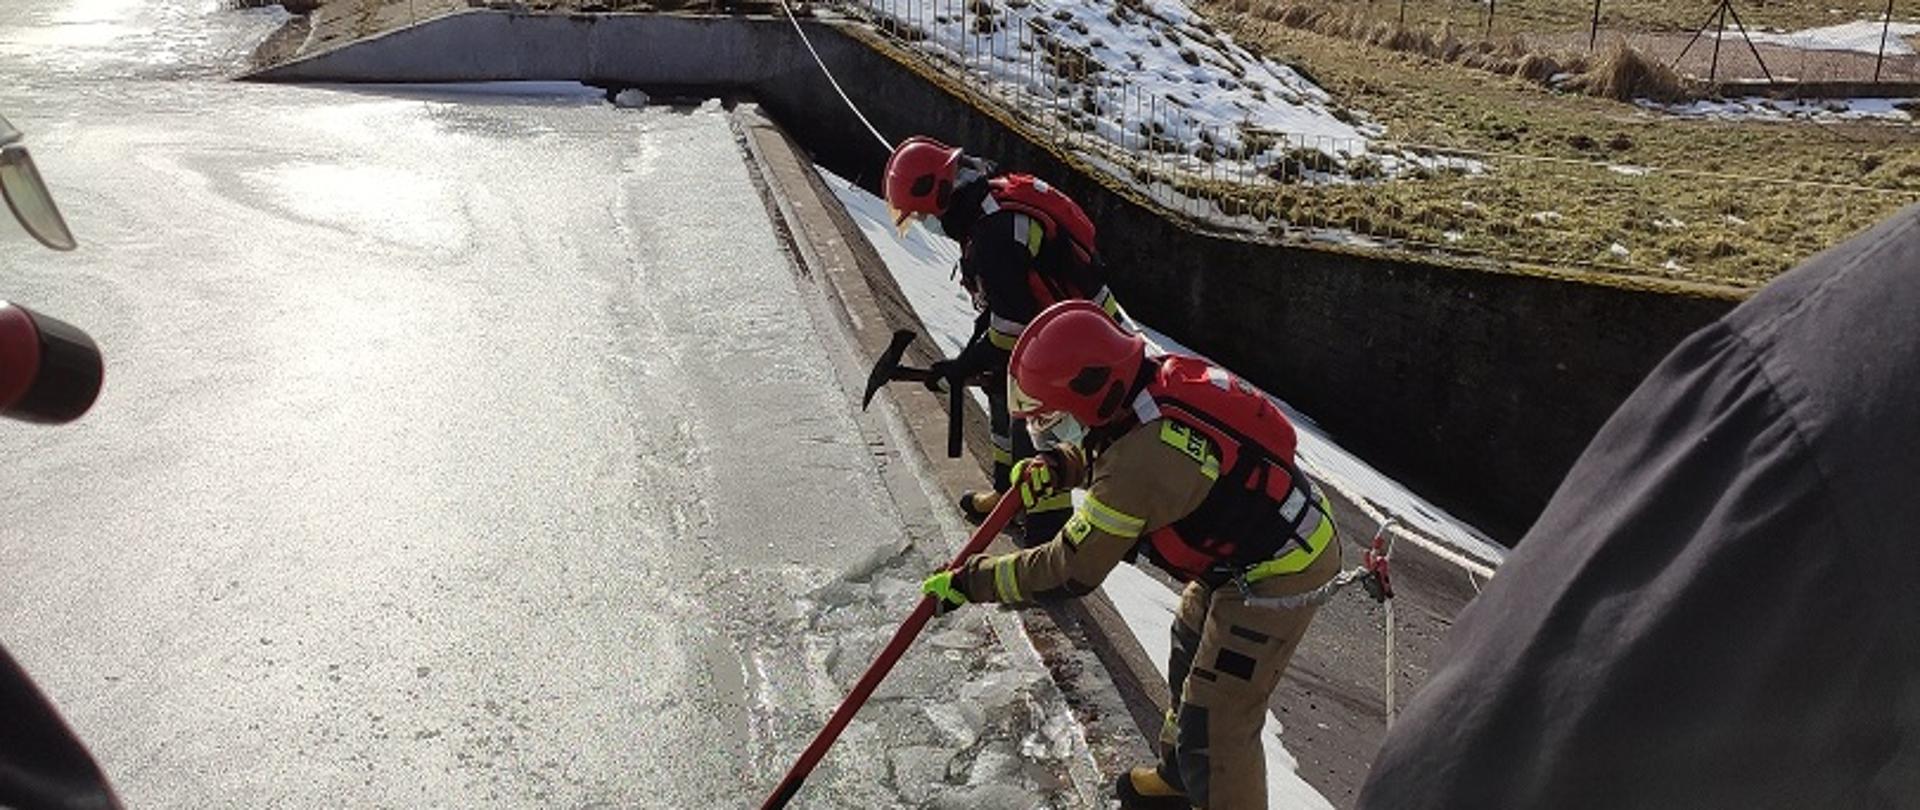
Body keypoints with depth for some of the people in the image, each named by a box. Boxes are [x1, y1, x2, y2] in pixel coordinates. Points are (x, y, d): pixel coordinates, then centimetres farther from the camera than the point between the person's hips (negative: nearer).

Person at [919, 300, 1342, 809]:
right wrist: (1056, 467, -5)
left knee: (1215, 728, -4)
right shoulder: (1161, 380, -8)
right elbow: (1105, 446, 15)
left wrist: (970, 582, -17)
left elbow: (1070, 572, -27)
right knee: (1189, 660, 28)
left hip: (1276, 575, -10)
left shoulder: (1144, 462, -35)